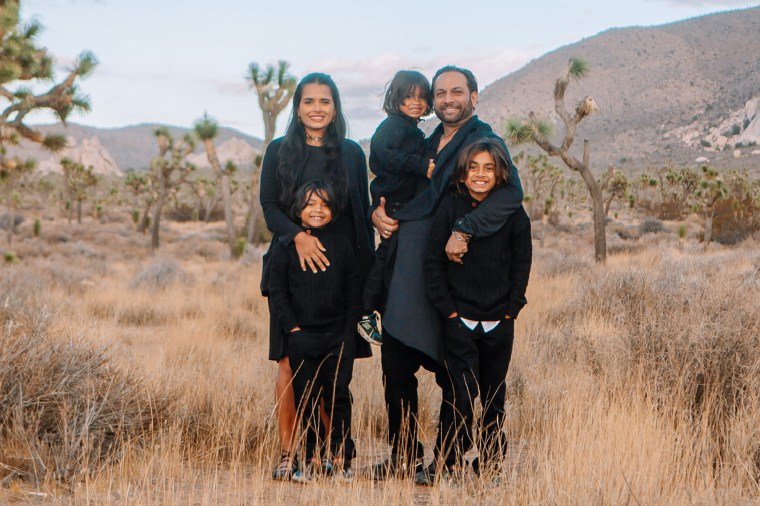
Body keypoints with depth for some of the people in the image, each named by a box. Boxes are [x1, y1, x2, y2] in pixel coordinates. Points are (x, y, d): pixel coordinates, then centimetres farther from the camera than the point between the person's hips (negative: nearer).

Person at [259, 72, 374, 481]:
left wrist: (366, 270, 2)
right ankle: (287, 454, 0)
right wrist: (298, 236, -19)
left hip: (339, 268, 1)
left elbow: (363, 215, 10)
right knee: (290, 361, -5)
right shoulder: (279, 151, 7)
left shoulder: (351, 153, 11)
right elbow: (269, 206, 0)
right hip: (291, 267, -1)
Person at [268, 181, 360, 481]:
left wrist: (350, 327, 1)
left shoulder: (341, 245, 9)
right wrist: (291, 326, -6)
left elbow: (353, 288, 10)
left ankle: (340, 456, 9)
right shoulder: (285, 248, 3)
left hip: (338, 335, 1)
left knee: (338, 396, 0)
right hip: (302, 336, -1)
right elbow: (277, 290, 3)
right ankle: (313, 458, 10)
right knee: (306, 398, 3)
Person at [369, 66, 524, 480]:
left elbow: (511, 194, -23)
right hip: (407, 272, 7)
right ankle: (404, 457, 16)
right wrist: (378, 209, 7)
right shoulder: (427, 144, 19)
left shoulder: (485, 142, -6)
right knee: (396, 364, 6)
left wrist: (463, 230, -27)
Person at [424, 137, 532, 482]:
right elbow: (433, 262, -1)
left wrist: (511, 309, -1)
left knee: (494, 396, 10)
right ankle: (450, 461, 4)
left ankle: (491, 461, 21)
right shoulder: (450, 208, -2)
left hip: (499, 323, 2)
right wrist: (448, 309, -6)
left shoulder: (513, 214, 2)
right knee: (461, 394, -7)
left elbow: (521, 265, 6)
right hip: (460, 321, -2)